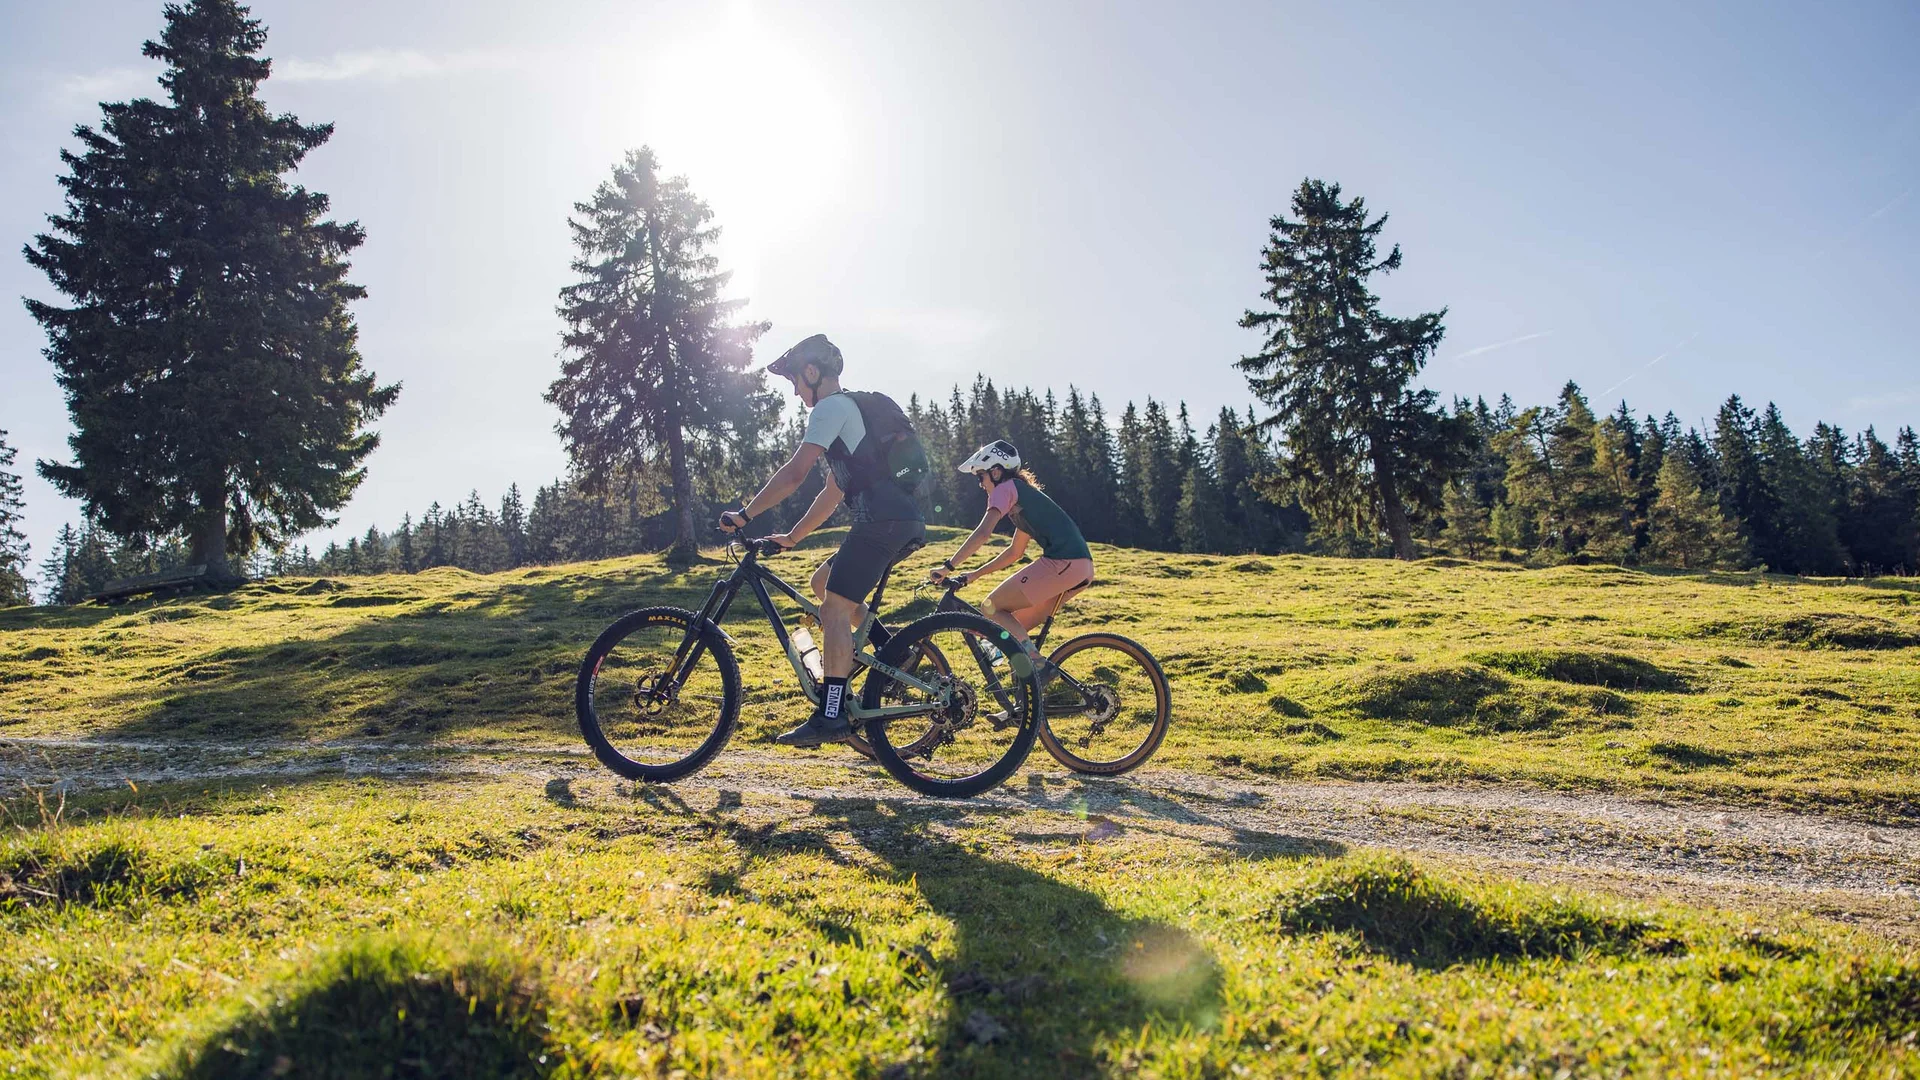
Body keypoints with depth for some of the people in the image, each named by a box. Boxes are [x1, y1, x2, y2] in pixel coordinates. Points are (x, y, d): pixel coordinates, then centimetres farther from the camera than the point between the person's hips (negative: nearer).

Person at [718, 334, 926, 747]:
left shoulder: (832, 406, -3)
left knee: (834, 609, -10)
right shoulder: (853, 409, 28)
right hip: (904, 521, 10)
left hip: (882, 520, -10)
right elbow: (833, 492, 30)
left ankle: (831, 716, -13)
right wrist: (791, 537, 30)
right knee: (824, 582, 21)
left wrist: (744, 515, -7)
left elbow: (794, 472, -13)